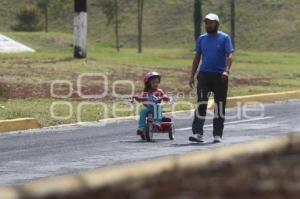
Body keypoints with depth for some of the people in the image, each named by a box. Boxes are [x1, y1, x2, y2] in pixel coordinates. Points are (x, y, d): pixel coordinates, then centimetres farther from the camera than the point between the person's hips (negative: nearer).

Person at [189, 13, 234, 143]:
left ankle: (217, 135, 11)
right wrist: (192, 76, 10)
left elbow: (229, 55, -9)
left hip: (220, 76, -2)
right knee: (201, 104, -9)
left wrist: (227, 70, -26)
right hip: (204, 74, 2)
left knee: (219, 107, 4)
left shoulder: (225, 38, 0)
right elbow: (197, 58, 16)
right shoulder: (201, 39, 11)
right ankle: (198, 133, -12)